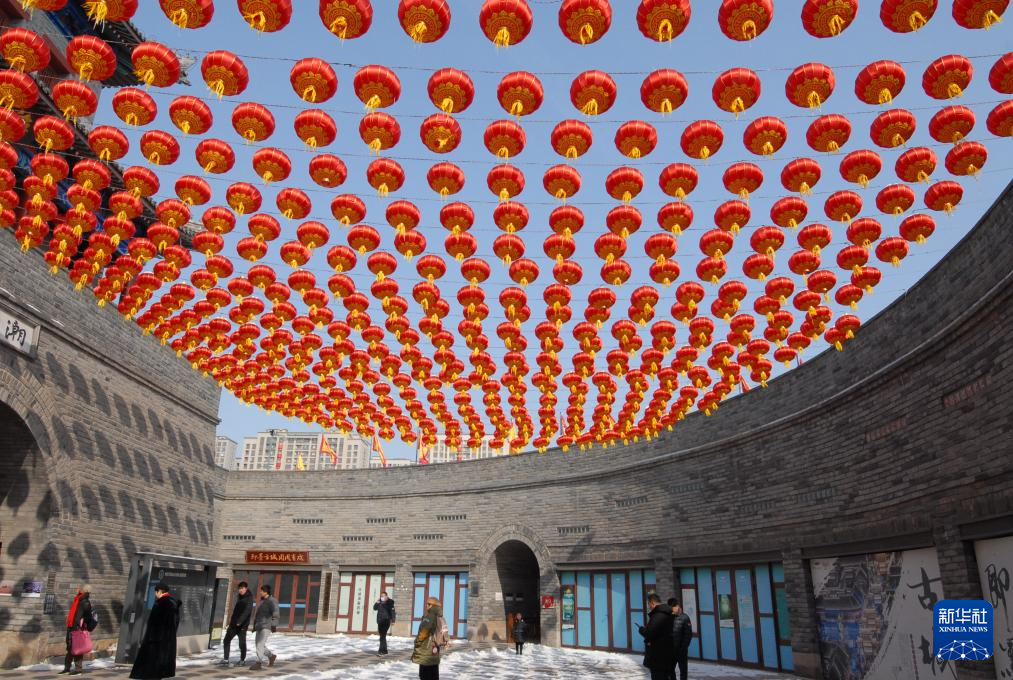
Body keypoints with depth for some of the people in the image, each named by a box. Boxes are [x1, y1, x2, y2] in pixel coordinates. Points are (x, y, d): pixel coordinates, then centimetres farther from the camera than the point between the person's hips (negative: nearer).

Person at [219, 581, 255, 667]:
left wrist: (240, 621, -33)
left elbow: (247, 611, -25)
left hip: (242, 625, -8)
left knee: (242, 642, 1)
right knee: (227, 640, 8)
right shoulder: (240, 597, 13)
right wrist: (232, 620, 21)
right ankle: (226, 659, 15)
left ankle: (242, 660, 16)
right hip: (234, 623, 8)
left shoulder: (249, 598, -13)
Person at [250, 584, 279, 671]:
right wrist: (254, 626, 20)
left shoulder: (272, 601, -9)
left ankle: (259, 663, -15)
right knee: (259, 646, 10)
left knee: (260, 644, -16)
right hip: (259, 627, 9)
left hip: (267, 627, -8)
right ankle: (271, 656, 29)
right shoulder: (262, 601, 17)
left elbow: (275, 614, -16)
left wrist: (274, 625, -23)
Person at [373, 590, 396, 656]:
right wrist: (376, 603, -9)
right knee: (382, 636, 13)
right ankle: (385, 650, 24)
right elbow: (374, 608, 10)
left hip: (386, 621, -6)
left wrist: (393, 621, -13)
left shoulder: (389, 602, -5)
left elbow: (392, 612, -7)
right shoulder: (379, 602, 10)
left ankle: (381, 651, -22)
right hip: (380, 621, 6)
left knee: (383, 636, -16)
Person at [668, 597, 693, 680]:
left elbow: (688, 634, -11)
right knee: (670, 669, 10)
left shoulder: (684, 618, -7)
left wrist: (683, 648, -16)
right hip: (671, 649, 4)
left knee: (683, 669, 8)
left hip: (681, 649, -4)